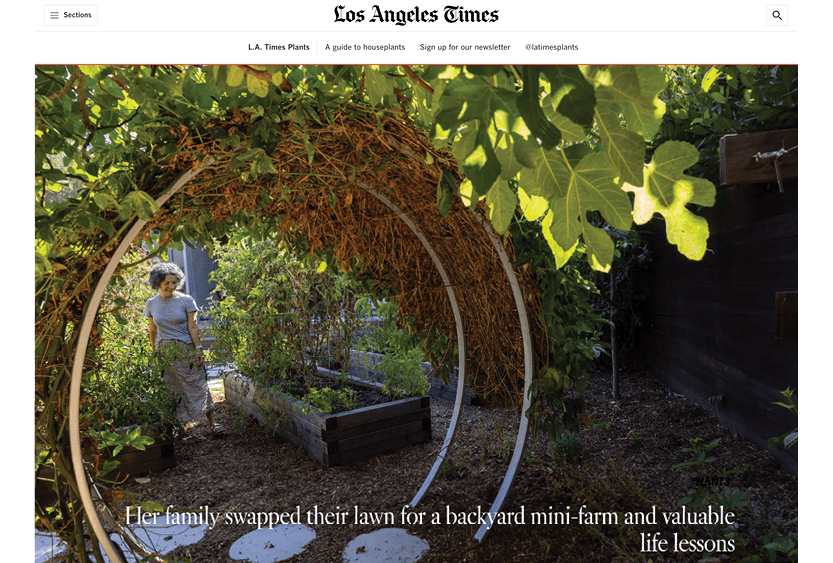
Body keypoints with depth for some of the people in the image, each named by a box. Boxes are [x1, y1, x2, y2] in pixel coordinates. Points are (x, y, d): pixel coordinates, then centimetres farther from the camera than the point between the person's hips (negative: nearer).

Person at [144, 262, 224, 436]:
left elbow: (193, 327, -6)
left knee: (198, 387, -2)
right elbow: (152, 330, 13)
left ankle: (212, 424, 4)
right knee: (170, 391, 5)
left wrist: (198, 349, -11)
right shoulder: (151, 304, 6)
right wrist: (154, 353, 14)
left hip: (186, 350, -3)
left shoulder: (186, 300, -4)